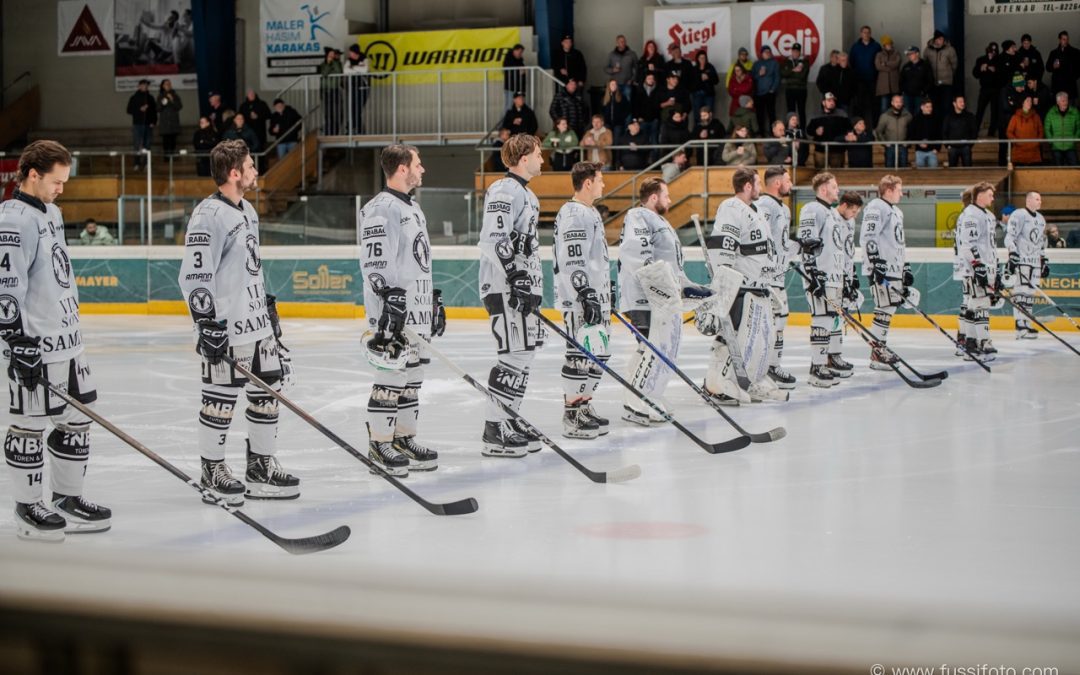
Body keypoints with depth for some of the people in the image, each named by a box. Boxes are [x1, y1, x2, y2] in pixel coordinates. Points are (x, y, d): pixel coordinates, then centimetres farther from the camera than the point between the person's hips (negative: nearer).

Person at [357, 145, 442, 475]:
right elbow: (374, 262, -20)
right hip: (393, 311, -10)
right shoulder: (380, 209, -13)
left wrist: (434, 300, 27)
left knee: (412, 377, 13)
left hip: (418, 311, 10)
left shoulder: (413, 208, 19)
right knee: (391, 376, -7)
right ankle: (379, 444, 0)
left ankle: (405, 438, 22)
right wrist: (390, 299, -26)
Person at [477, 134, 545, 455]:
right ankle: (494, 432, -9)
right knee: (513, 355, -12)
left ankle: (509, 422, 22)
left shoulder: (525, 193, 20)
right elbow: (494, 239, -23)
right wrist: (516, 275, -27)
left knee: (522, 356, 13)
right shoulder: (503, 191, -13)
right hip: (505, 288, -10)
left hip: (524, 287, 10)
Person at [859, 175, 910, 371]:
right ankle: (876, 355, -12)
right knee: (885, 308, -12)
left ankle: (880, 348, 19)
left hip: (894, 268, 10)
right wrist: (876, 262, -24)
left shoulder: (896, 212, 23)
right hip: (881, 269, -10)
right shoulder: (876, 208, -10)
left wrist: (906, 267, 27)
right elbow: (868, 237, -19)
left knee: (890, 307, 11)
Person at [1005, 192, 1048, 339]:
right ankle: (1021, 327, -20)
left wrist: (1045, 262, 22)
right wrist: (1012, 256, -21)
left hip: (1035, 262, 8)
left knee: (1031, 293, 8)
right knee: (1021, 291, -15)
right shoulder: (1018, 215, -6)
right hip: (1021, 261, -8)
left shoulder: (1041, 219, 20)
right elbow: (1009, 237, -13)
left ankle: (1026, 324, 13)